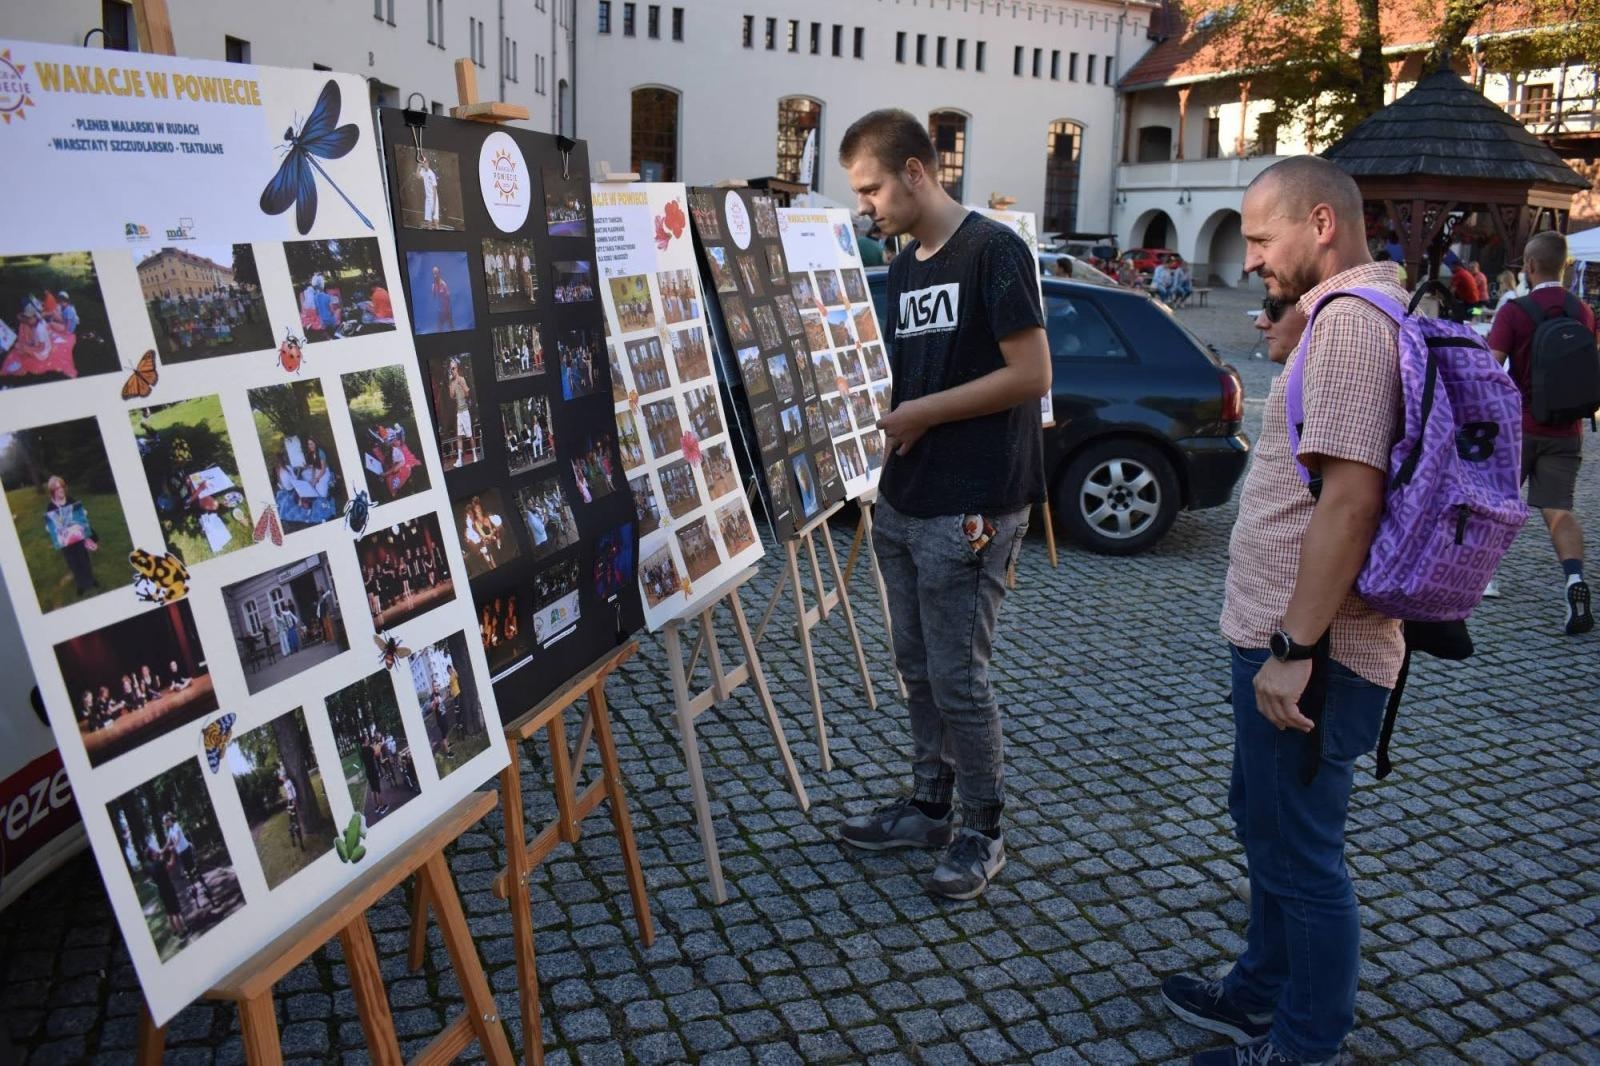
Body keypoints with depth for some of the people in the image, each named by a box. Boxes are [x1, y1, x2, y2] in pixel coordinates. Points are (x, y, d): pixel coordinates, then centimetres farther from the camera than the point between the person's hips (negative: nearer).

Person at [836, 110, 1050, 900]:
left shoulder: (993, 251, -11)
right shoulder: (903, 267, 15)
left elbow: (1031, 375, -16)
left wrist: (920, 414, -15)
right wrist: (870, 405, 5)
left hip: (971, 509, -8)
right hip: (903, 501, 8)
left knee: (958, 677, -1)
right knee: (917, 667, 15)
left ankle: (982, 832, 17)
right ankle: (929, 806, 31)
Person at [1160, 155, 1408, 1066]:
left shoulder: (1352, 319, -20)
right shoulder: (1347, 313, 12)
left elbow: (1351, 495, -26)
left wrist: (1295, 648, -25)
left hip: (1309, 651, -11)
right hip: (1286, 632, 11)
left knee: (1299, 851, 5)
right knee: (1268, 821, 23)